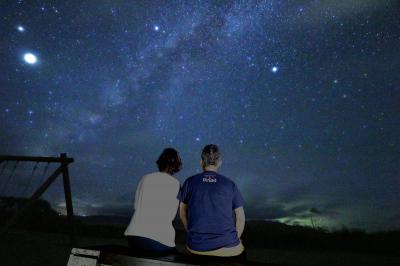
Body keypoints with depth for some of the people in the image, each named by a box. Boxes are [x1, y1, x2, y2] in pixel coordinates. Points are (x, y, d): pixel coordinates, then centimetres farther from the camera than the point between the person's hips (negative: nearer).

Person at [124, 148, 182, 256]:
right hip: (160, 240, -3)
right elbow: (171, 216, 0)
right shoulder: (176, 184, -5)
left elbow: (136, 205, 13)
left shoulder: (145, 178, 4)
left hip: (134, 236, 4)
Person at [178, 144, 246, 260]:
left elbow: (182, 213, 8)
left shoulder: (190, 182, -1)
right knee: (241, 251, 29)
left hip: (196, 247, 2)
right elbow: (240, 217, 2)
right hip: (227, 248, -1)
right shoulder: (230, 184, -2)